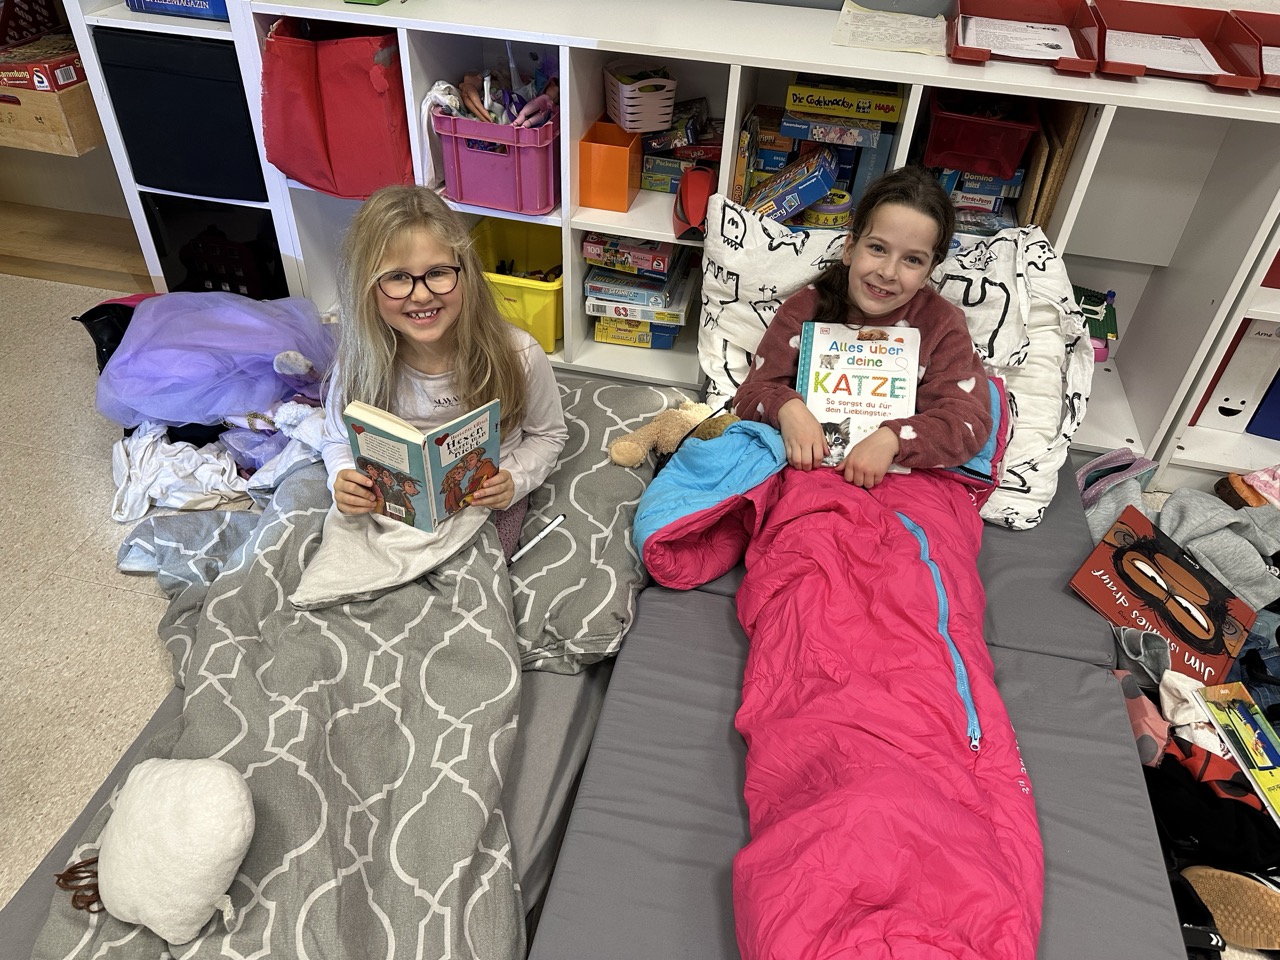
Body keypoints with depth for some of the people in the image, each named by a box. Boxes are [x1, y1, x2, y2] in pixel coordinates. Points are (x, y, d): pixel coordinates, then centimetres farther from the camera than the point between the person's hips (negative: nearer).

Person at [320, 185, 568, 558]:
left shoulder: (518, 355, -21)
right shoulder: (358, 364, -17)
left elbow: (548, 434, -2)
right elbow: (339, 442, 4)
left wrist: (514, 480, -20)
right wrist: (343, 480, -19)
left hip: (486, 504, -1)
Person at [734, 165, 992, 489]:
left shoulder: (943, 324, -1)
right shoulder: (804, 309, -1)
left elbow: (968, 419, -10)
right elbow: (753, 393, -1)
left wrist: (891, 439, -29)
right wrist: (787, 407, -26)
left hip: (898, 476, 2)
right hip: (806, 464, -2)